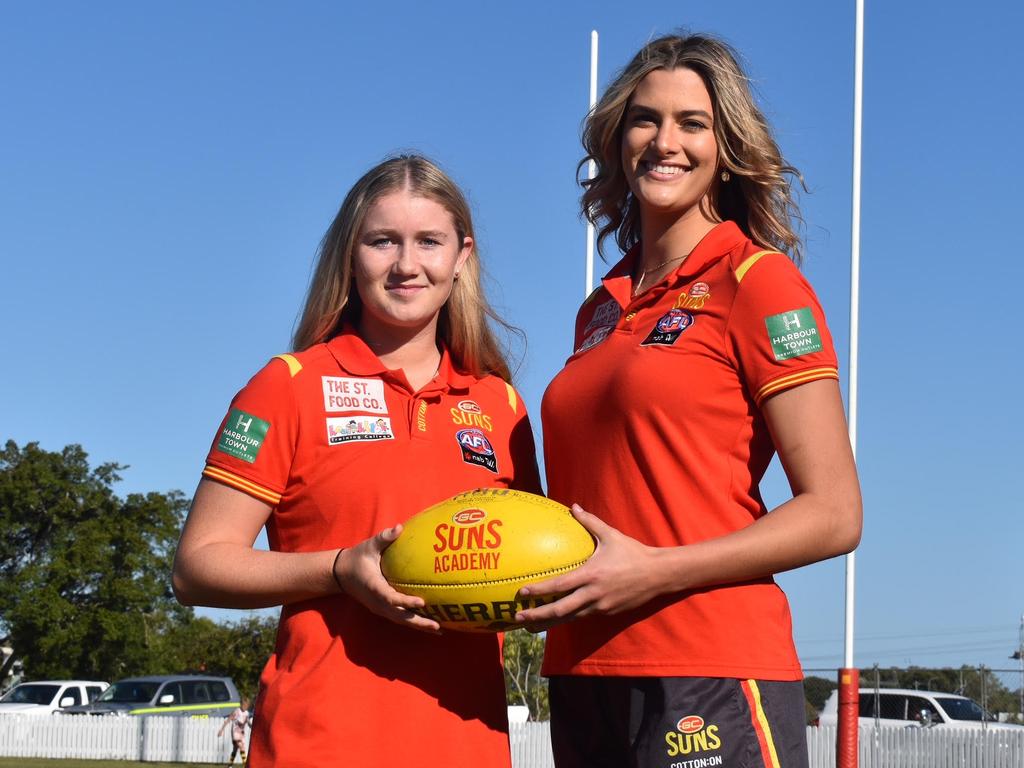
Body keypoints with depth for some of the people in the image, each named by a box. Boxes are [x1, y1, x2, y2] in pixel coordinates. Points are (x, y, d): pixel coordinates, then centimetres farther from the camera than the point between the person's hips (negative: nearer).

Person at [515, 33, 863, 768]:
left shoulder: (759, 281, -3)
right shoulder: (602, 308, 16)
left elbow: (834, 515, -9)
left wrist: (655, 571, -16)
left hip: (709, 680, -6)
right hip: (584, 674, 6)